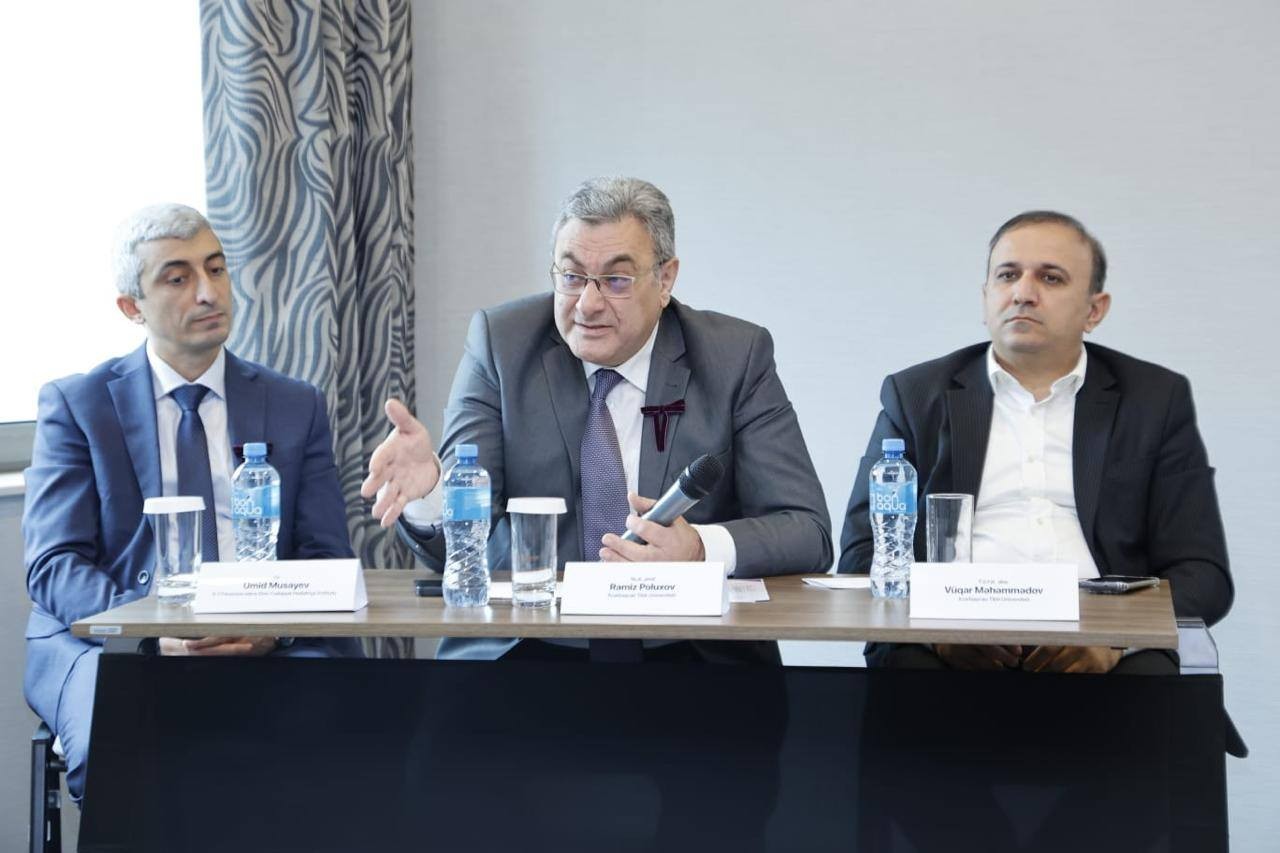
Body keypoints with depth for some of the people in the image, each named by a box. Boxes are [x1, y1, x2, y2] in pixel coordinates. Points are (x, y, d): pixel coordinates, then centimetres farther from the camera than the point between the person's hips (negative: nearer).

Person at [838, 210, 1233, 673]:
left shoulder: (1158, 400, 14)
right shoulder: (916, 396, 14)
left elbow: (1202, 572, 8)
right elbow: (863, 557, 8)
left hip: (1097, 650, 1)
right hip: (956, 650, 0)